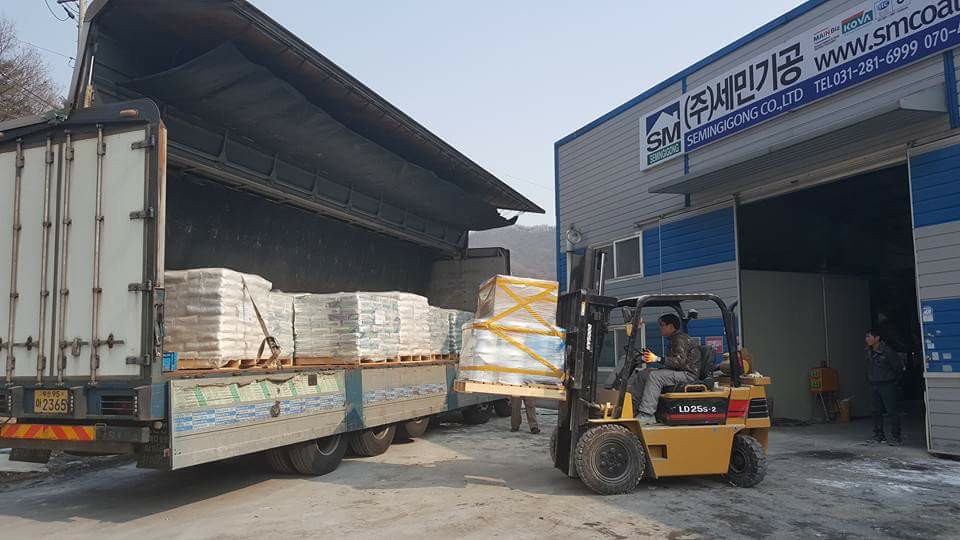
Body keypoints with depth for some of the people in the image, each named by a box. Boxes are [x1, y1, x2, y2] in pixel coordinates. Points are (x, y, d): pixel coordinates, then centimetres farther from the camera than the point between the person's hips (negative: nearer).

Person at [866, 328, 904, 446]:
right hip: (873, 386, 7)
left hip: (887, 385, -7)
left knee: (892, 411, -5)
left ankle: (896, 437, -1)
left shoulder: (887, 351, -14)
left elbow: (898, 367, -5)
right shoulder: (868, 352, 6)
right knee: (877, 411, 10)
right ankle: (879, 436, 18)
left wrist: (895, 381, 3)